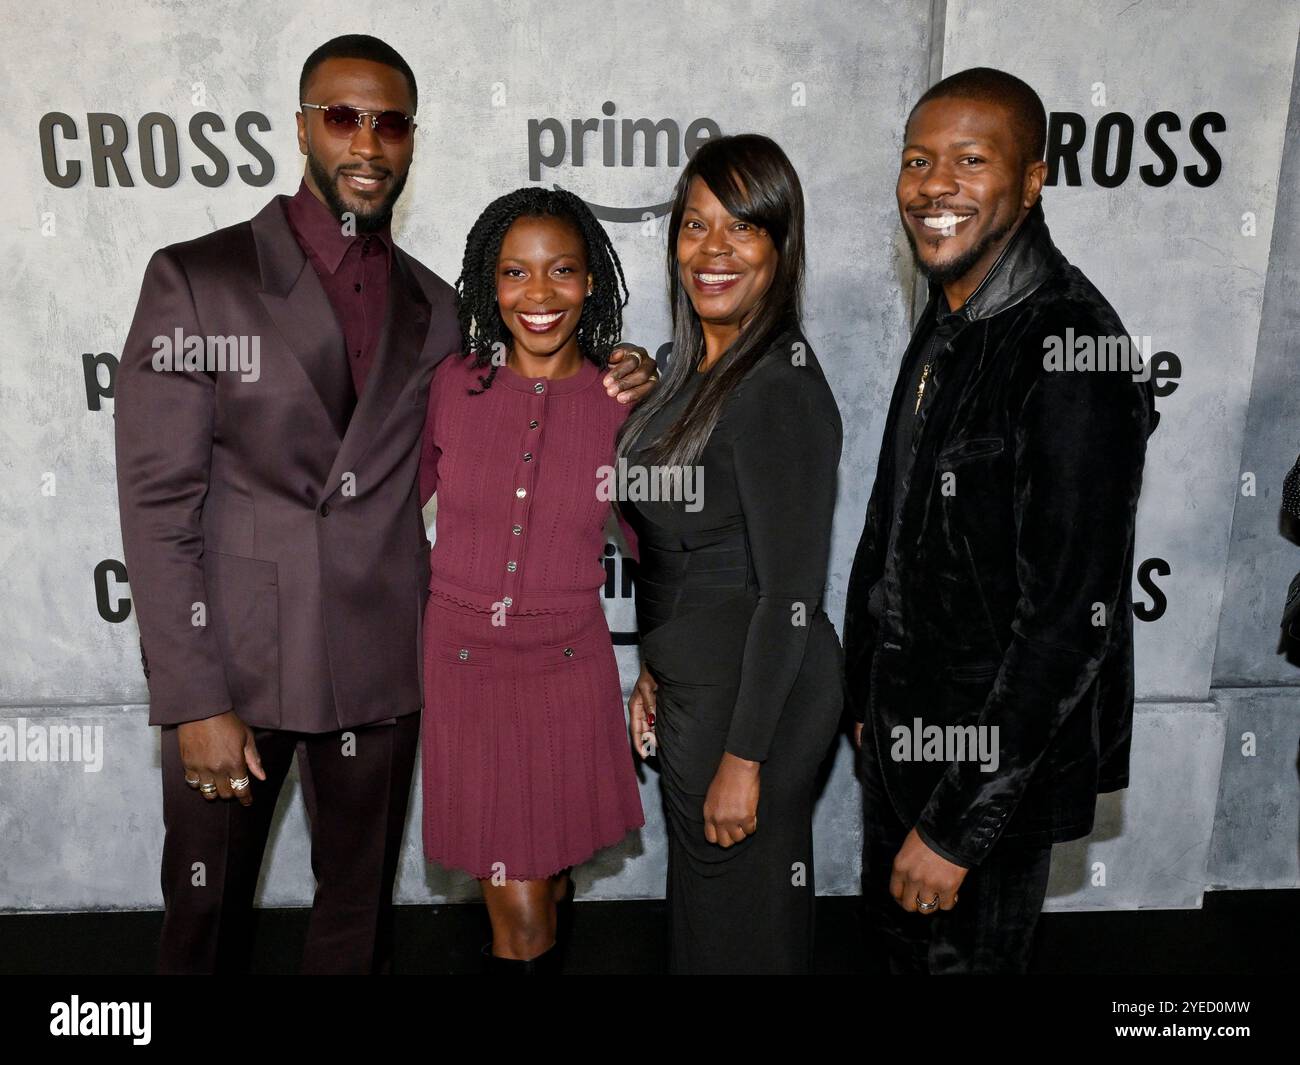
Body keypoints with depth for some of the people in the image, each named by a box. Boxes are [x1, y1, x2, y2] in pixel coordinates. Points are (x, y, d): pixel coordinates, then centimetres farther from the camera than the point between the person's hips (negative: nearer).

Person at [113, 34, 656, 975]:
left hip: (380, 666, 3)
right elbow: (158, 501, -9)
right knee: (206, 914, 15)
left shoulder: (434, 308, 6)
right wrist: (195, 699, -13)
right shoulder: (195, 279, -6)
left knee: (360, 911, 17)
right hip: (230, 660, -2)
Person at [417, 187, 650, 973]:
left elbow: (654, 541, 4)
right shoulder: (455, 385, -5)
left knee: (545, 879, 18)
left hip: (568, 669, 0)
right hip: (463, 664, 0)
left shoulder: (623, 400, -6)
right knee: (518, 914, 5)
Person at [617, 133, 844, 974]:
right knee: (705, 903, 25)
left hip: (753, 697, -9)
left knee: (738, 929, 12)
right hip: (696, 678, 9)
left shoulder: (782, 386, -21)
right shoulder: (698, 367, 6)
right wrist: (656, 669, 15)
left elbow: (790, 592, -22)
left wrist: (744, 759, -19)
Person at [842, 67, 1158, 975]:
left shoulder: (1068, 351, -25)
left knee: (962, 953, 15)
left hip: (996, 762, -8)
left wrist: (957, 827, -21)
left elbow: (1069, 622, -26)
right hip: (908, 728, 8)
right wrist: (871, 701, 16)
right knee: (898, 943, 26)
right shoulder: (948, 323, 4)